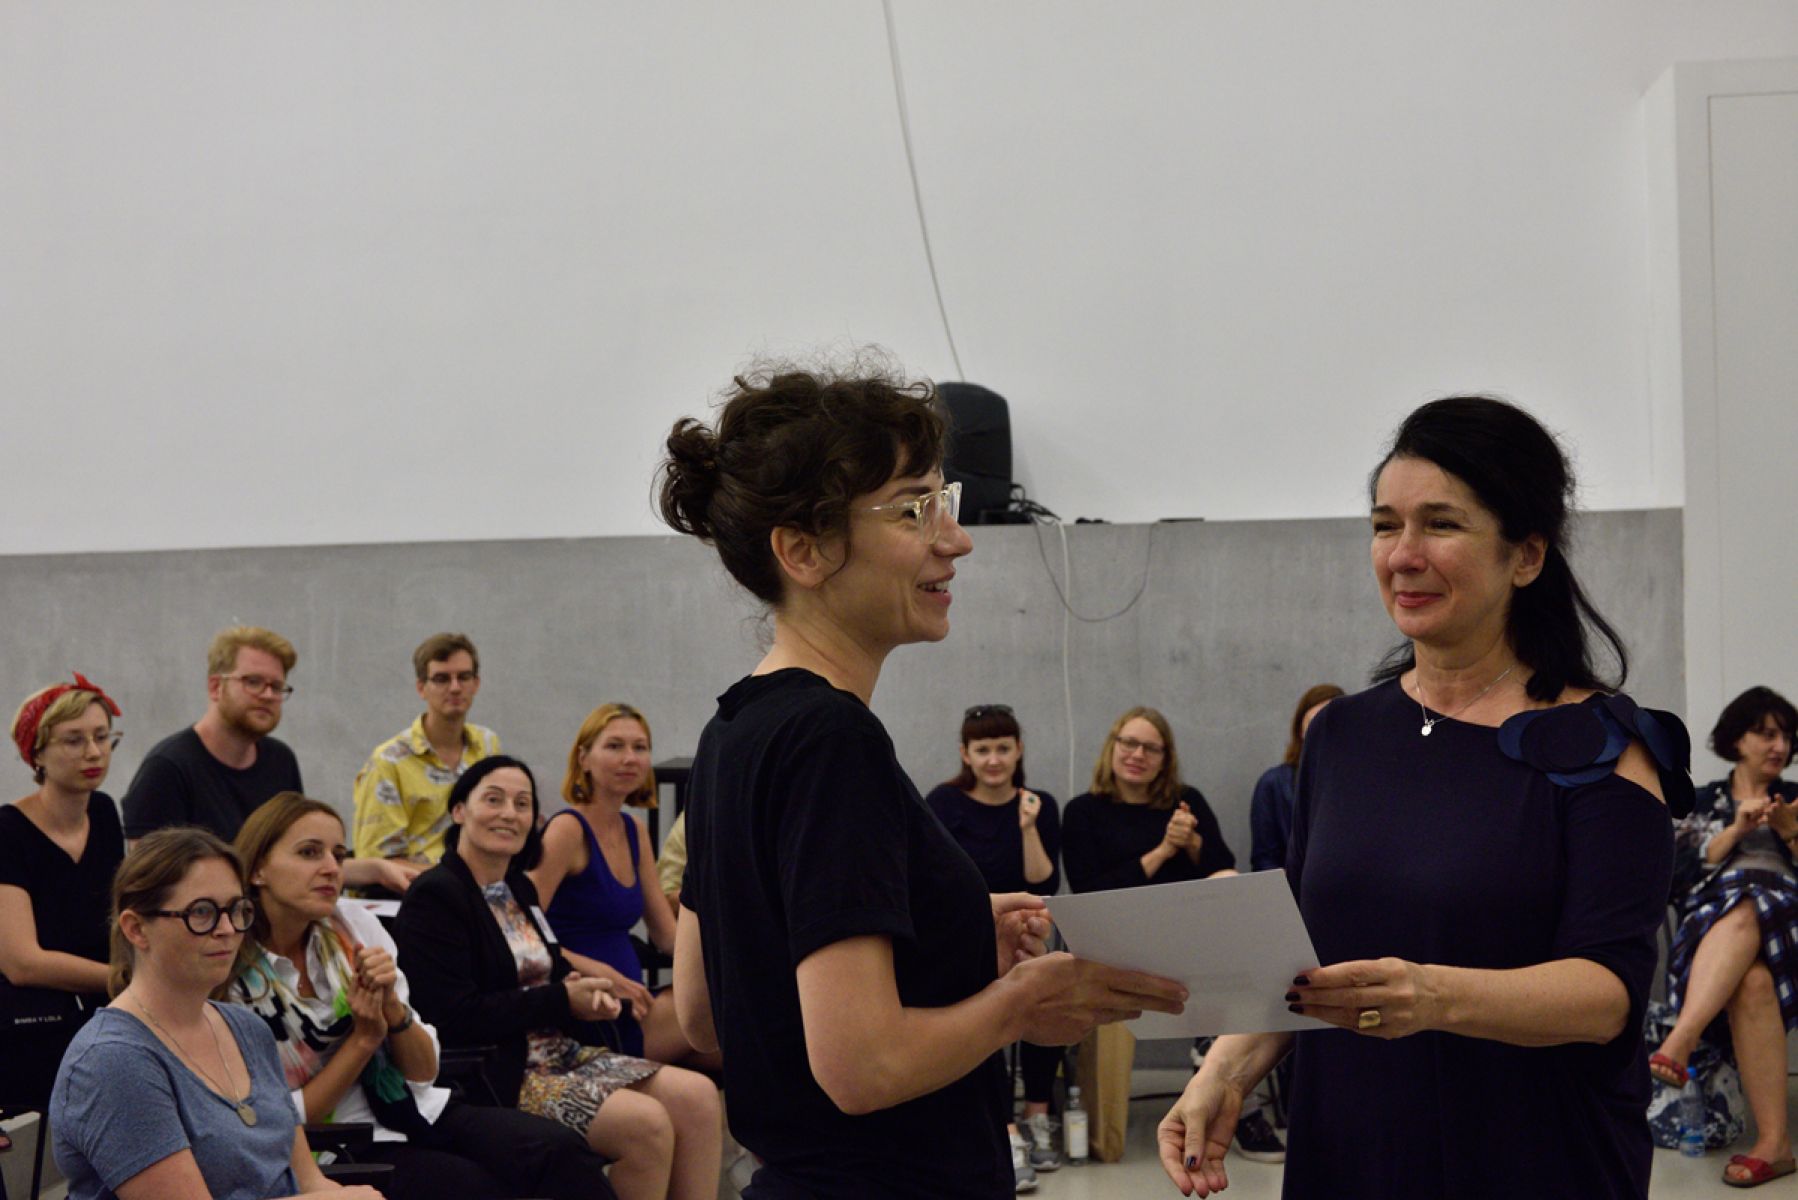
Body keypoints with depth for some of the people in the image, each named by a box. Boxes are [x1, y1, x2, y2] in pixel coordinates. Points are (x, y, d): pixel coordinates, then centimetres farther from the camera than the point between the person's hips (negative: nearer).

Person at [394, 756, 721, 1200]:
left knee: (698, 1096, -11)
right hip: (495, 1075, -9)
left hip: (560, 1053, 9)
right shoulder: (435, 896, -10)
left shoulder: (519, 889, 18)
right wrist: (562, 1000, -12)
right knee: (648, 1123, -25)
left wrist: (589, 994, 0)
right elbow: (454, 1017, -19)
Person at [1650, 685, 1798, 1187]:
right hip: (1708, 917, 0)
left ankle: (1680, 1040, -56)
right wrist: (1737, 830, -4)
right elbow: (1686, 871, 7)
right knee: (1752, 980, -38)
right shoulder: (1704, 802, 22)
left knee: (1744, 914, -40)